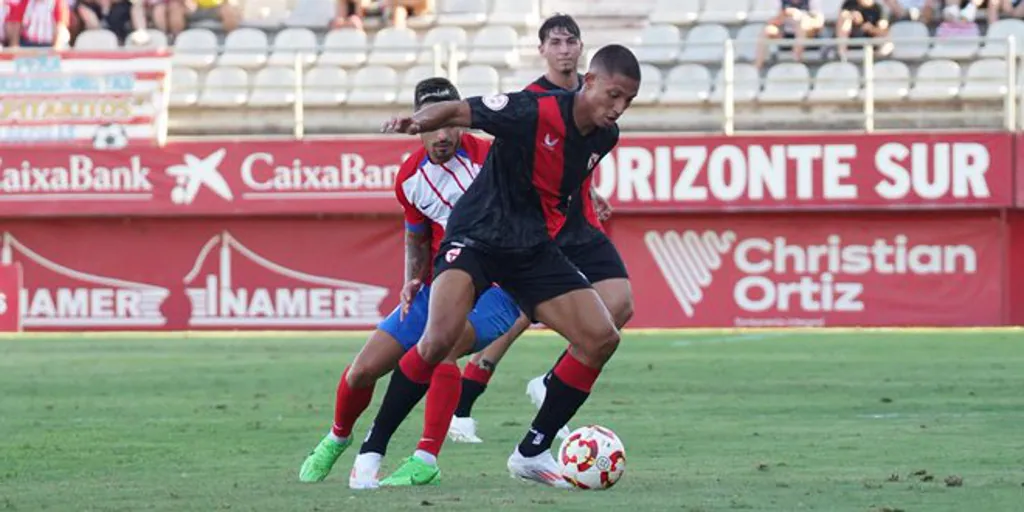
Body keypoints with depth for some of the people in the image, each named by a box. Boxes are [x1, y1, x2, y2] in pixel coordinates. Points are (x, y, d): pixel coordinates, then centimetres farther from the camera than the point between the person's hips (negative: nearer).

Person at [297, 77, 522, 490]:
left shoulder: (488, 159, -18)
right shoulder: (411, 177, 0)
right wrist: (412, 282, -3)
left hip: (493, 287, -6)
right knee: (363, 370, 2)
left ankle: (426, 461, -29)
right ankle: (337, 438, 35)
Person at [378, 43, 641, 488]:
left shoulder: (604, 137, 1)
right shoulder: (534, 112, -20)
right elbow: (457, 112, -23)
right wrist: (417, 121, -42)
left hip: (534, 250, 7)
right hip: (477, 235, -7)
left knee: (602, 339, -3)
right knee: (440, 338, -27)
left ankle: (532, 452, 8)